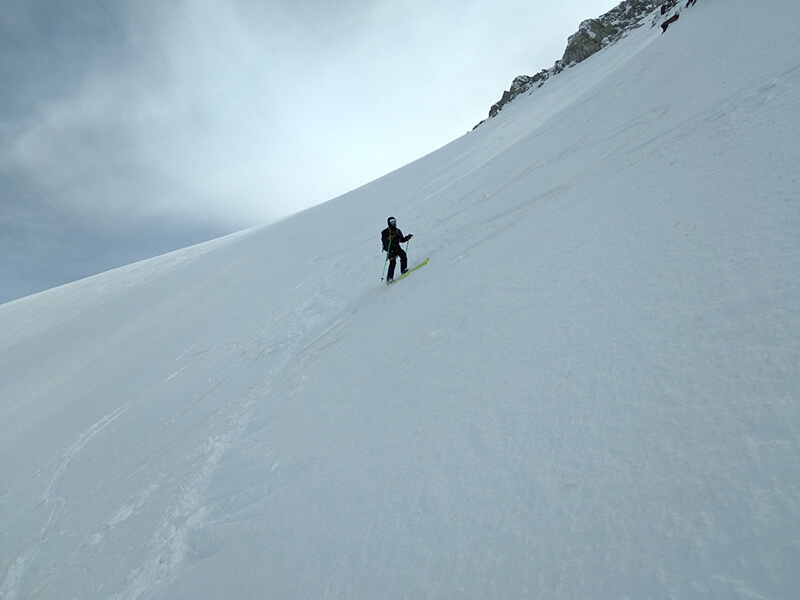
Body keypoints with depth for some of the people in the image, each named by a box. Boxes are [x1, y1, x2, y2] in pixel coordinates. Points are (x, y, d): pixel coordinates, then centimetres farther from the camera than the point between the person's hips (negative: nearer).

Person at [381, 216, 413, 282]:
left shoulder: (398, 231, 19)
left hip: (397, 247, 5)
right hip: (390, 248, -5)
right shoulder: (386, 232, 0)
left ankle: (404, 270, -12)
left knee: (403, 255, -22)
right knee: (392, 261, -19)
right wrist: (388, 239, -32)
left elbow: (402, 239, 26)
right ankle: (389, 278, -20)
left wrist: (407, 238, 9)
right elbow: (383, 240, -13)